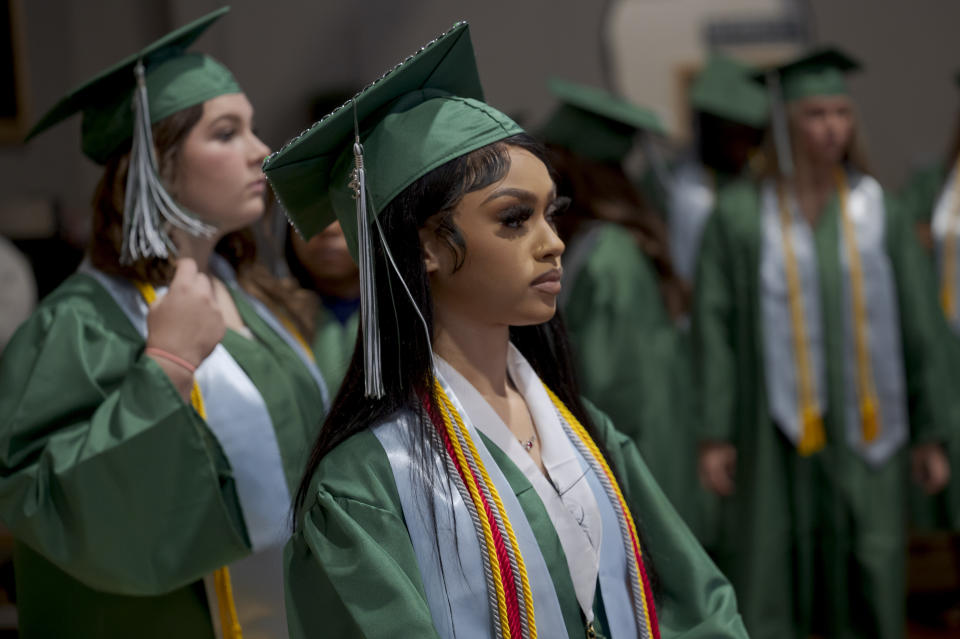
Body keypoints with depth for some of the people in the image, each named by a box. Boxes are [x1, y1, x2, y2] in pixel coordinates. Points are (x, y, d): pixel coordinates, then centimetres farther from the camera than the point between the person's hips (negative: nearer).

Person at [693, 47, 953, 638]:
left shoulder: (880, 212, 2)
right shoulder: (738, 212, -4)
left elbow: (917, 328, 5)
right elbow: (714, 326, -4)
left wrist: (931, 434, 4)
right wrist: (714, 435, -9)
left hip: (862, 428, 2)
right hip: (774, 428, -2)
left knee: (865, 590, 4)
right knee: (768, 591, 1)